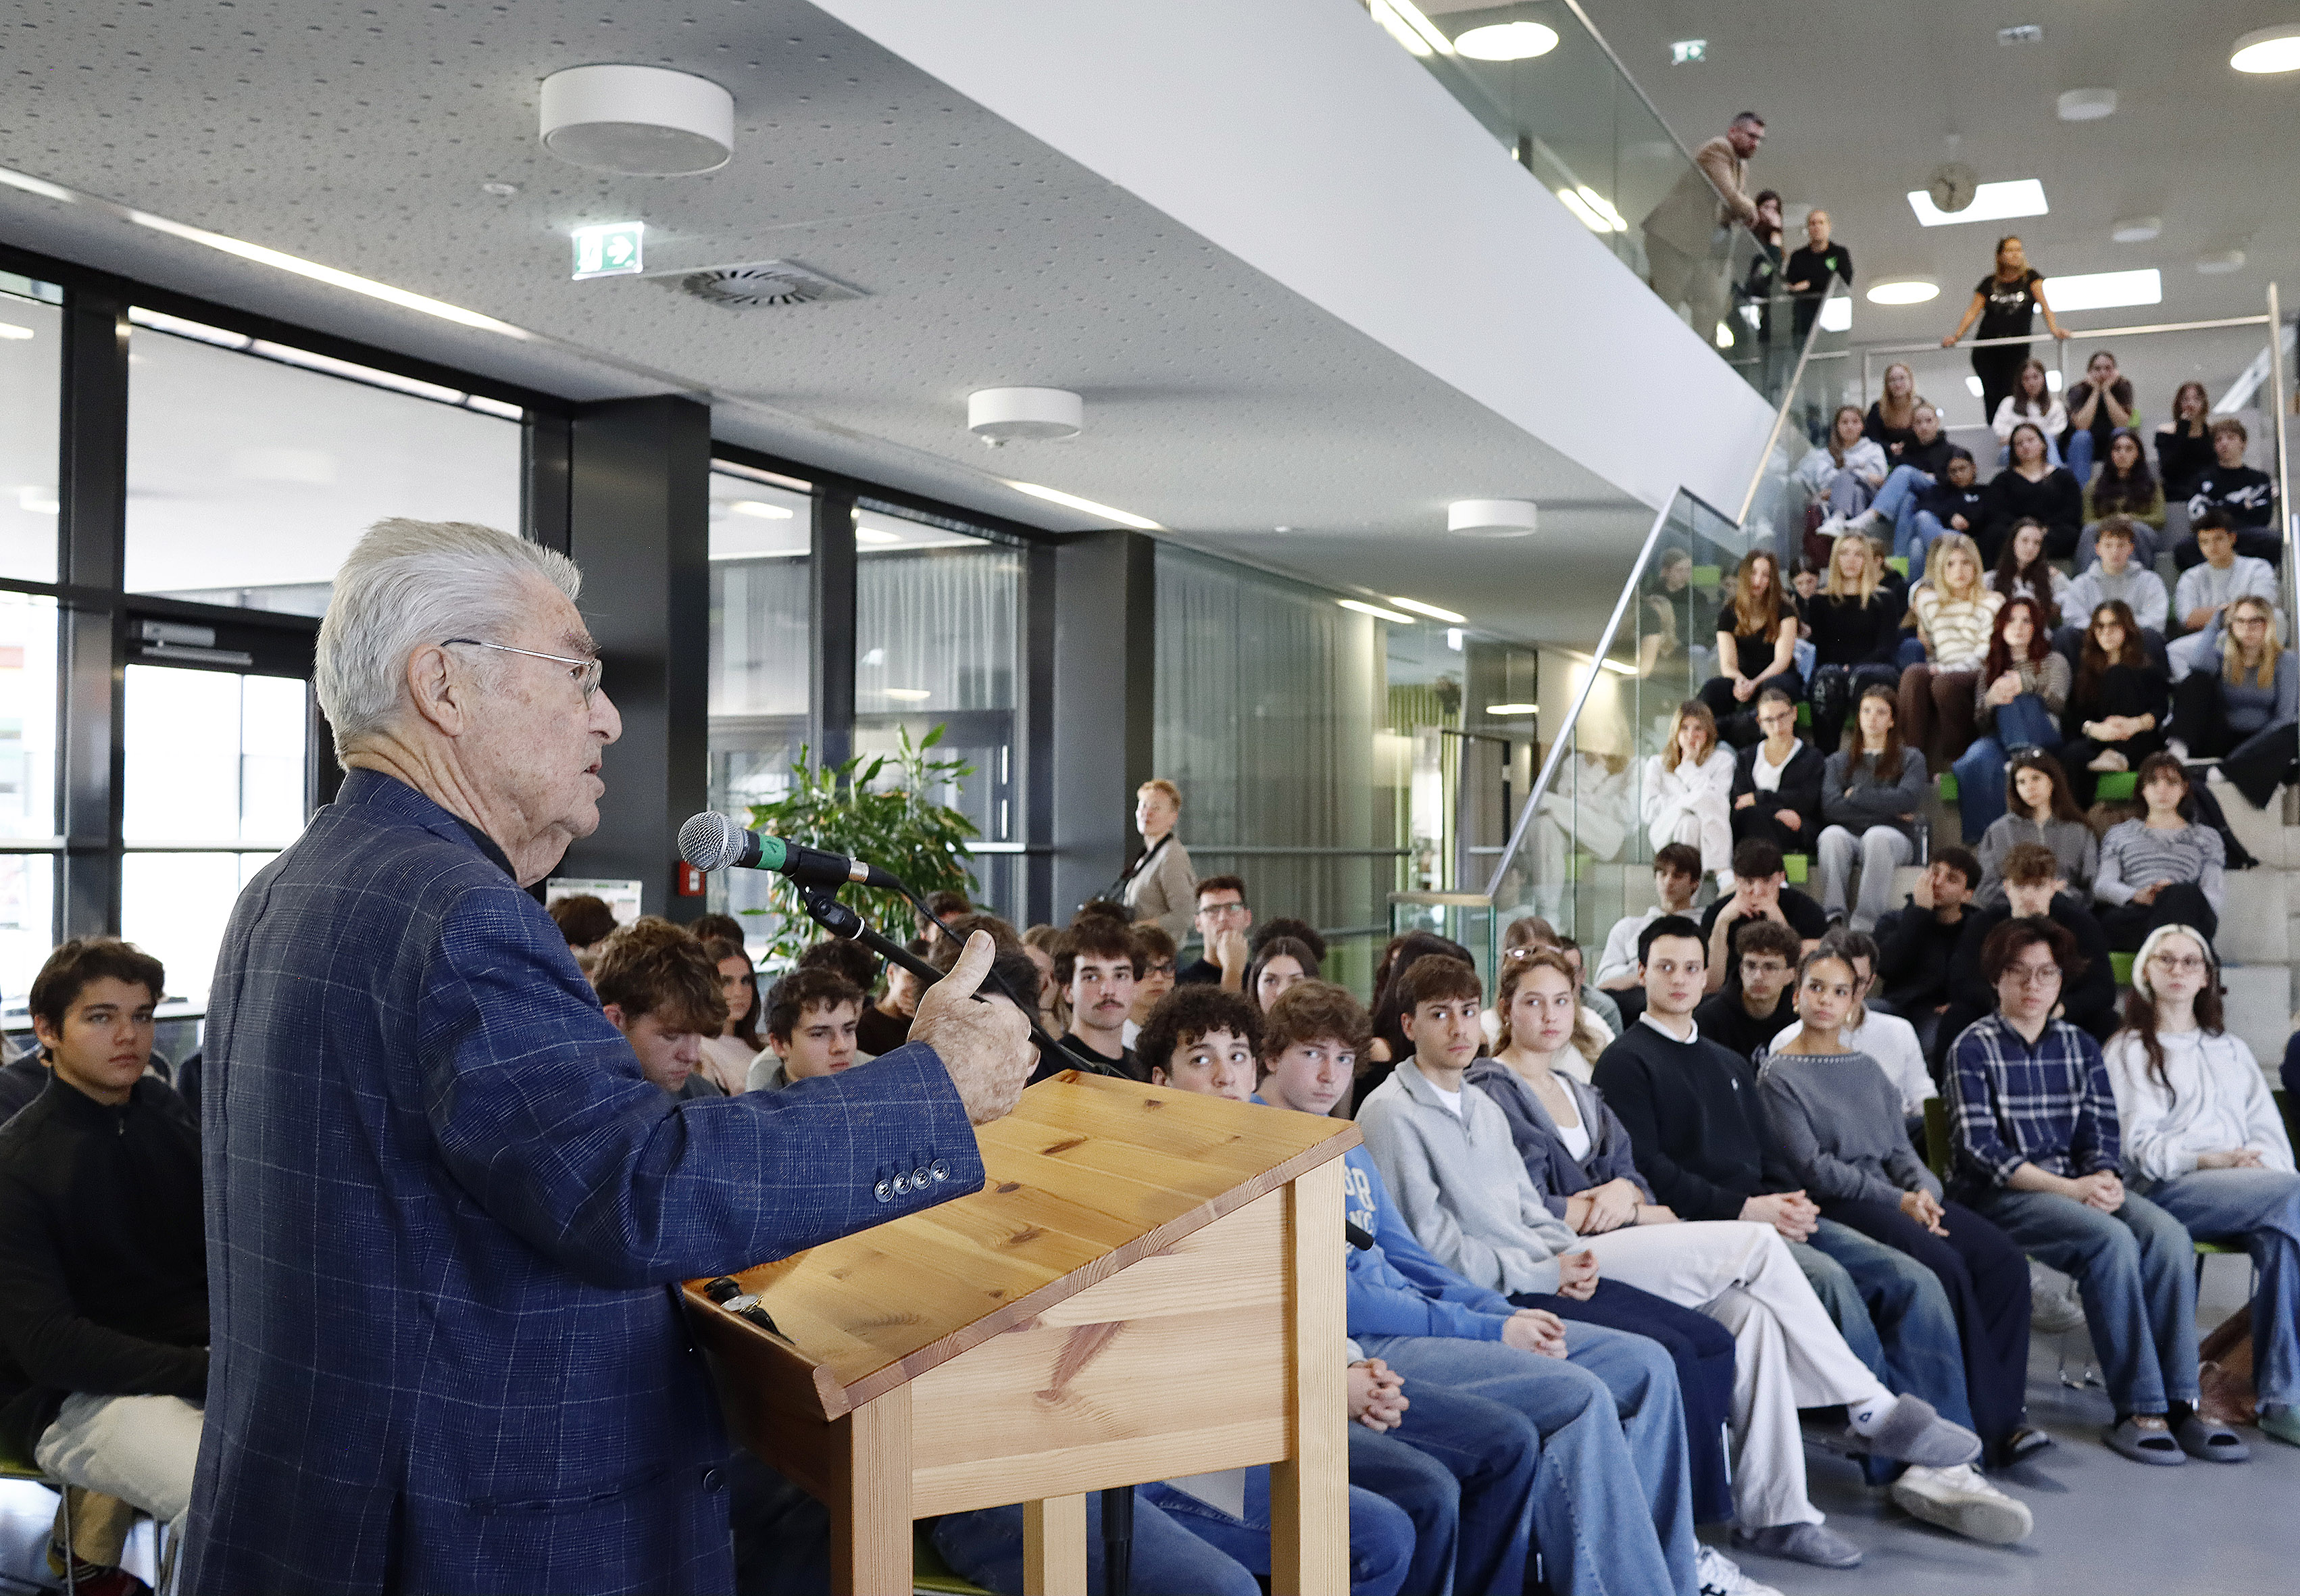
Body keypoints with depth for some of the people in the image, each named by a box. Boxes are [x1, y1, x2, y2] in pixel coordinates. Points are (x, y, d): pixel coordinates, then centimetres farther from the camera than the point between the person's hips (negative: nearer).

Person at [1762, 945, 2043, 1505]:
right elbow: (1813, 1167, -8)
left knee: (2005, 1261, -16)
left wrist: (1923, 1189, -6)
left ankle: (1999, 1417, -15)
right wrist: (1897, 1202, -15)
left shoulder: (1866, 1068, 22)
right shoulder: (1779, 1075, 1)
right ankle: (1996, 1423, -18)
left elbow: (1899, 1147, 17)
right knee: (1945, 1265, -28)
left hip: (1892, 1196, 7)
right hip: (1832, 1207, -7)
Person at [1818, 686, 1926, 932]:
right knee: (1832, 834, -34)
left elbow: (1907, 800, -3)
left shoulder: (1911, 758, 18)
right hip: (1850, 835, 1)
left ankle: (1865, 922, -44)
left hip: (1895, 837, -1)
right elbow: (1830, 807, 2)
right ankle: (1833, 916, -43)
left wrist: (1855, 795, 1)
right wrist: (1887, 809, -2)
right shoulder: (1839, 760, 21)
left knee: (1877, 836, -37)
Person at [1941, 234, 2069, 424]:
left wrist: (2054, 328, -17)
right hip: (1986, 348, 1)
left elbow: (2043, 303, -1)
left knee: (2010, 396, -13)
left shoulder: (2030, 277, 10)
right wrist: (1956, 336, -8)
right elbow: (1973, 310, 7)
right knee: (1992, 396, -9)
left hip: (2017, 348, -1)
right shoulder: (1990, 283, 14)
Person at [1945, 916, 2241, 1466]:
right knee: (2111, 1239, -31)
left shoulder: (2081, 1047, 15)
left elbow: (2101, 1131, 10)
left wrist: (2104, 1178, -14)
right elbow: (1979, 1147, -10)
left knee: (2168, 1235, -23)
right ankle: (2139, 1410, -25)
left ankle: (2179, 1401, -22)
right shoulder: (1974, 1048, -1)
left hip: (2076, 1187, 5)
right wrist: (2068, 1188, -19)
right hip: (1998, 1194, -5)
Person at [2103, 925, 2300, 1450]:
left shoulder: (2231, 1049, 31)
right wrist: (2210, 1160, -18)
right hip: (2166, 1189, -4)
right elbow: (2142, 1144, 1)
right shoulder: (2128, 1049, 16)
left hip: (2249, 1186, 4)